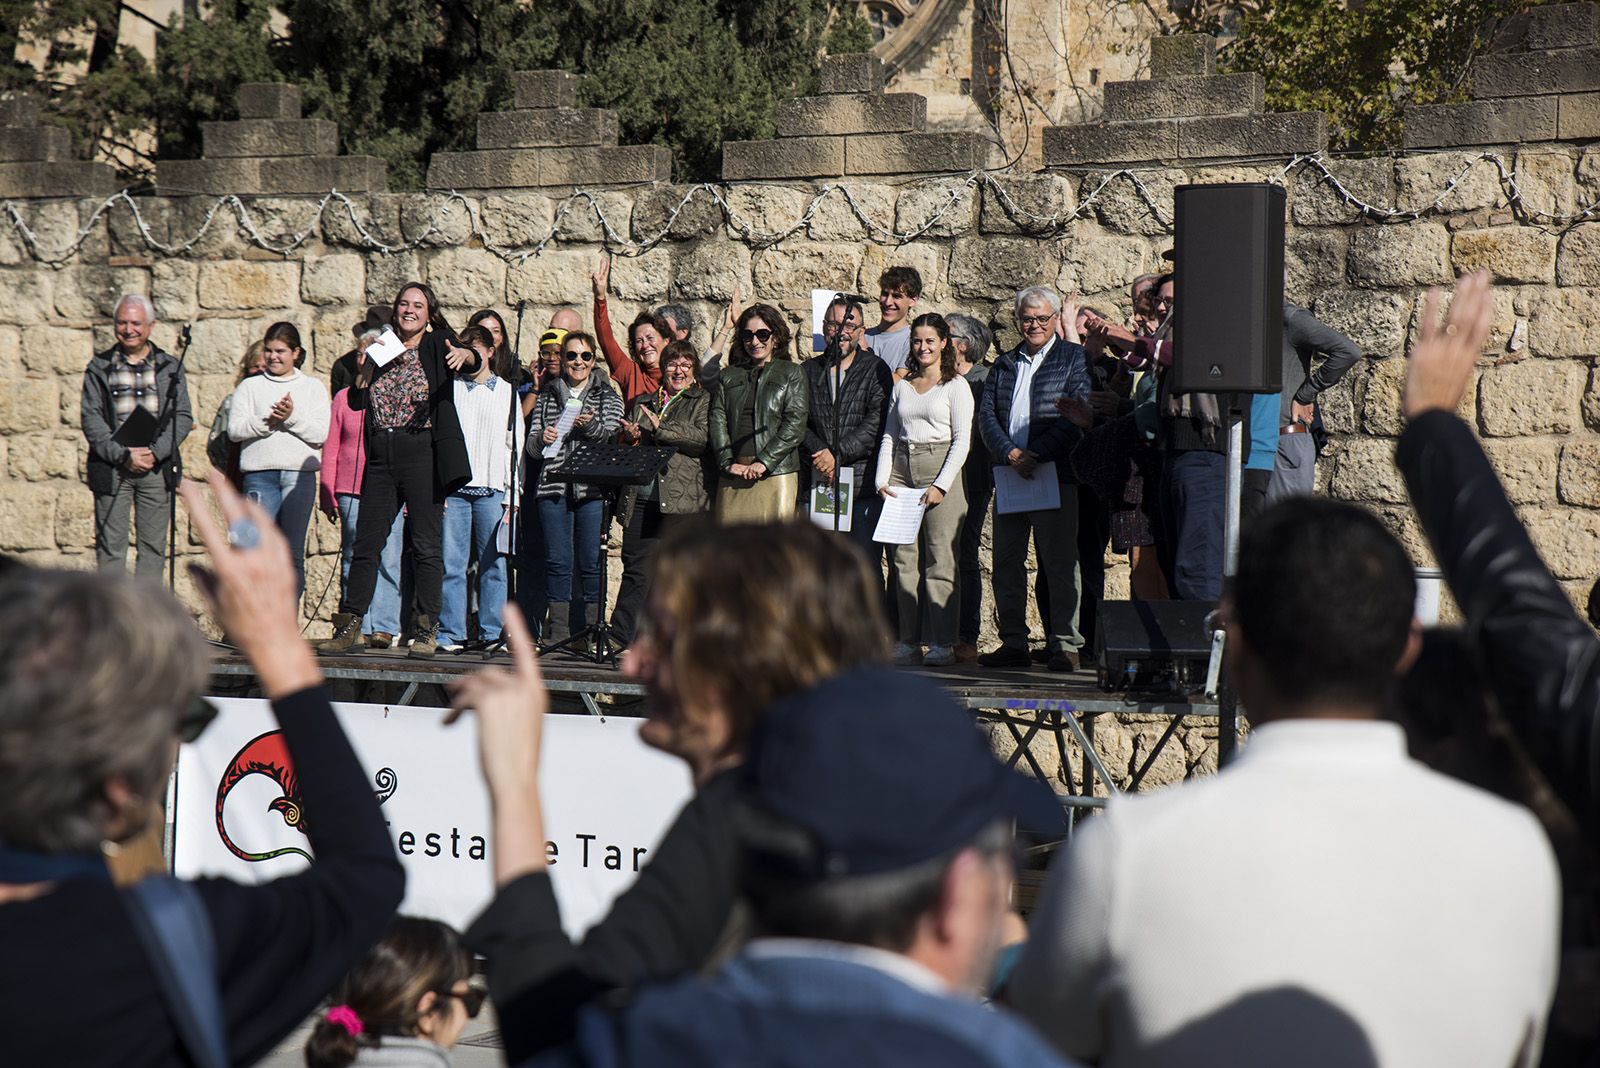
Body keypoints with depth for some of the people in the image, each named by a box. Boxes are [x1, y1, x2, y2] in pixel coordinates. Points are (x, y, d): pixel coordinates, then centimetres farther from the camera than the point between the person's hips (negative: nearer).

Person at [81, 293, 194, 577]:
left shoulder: (170, 368, 10)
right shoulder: (99, 369, 7)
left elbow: (183, 416, 4)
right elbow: (90, 417, -1)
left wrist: (155, 452, -12)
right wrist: (123, 455, -13)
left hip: (157, 467, 1)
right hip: (110, 469, -1)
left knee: (153, 544, 2)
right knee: (111, 544, -2)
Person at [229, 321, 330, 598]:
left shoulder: (313, 388, 14)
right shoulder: (250, 386, 14)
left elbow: (320, 434, 1)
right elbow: (235, 429, 1)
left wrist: (292, 418, -13)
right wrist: (268, 422, -13)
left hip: (300, 474, 0)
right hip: (260, 474, 0)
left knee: (293, 552, -2)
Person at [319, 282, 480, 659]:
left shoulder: (437, 346, 5)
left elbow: (470, 360, -16)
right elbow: (356, 401, 9)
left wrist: (465, 355, -39)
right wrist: (364, 368, -8)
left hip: (422, 451, -4)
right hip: (381, 455, 4)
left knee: (426, 544, -4)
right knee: (366, 543, 5)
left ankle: (426, 630, -1)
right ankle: (349, 627, 9)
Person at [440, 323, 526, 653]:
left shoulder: (507, 392, 12)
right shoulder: (450, 389, 12)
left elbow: (516, 445, 9)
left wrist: (512, 493, 1)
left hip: (492, 490, 0)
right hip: (453, 488, 0)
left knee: (494, 565, -1)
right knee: (451, 563, -3)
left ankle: (491, 634, 3)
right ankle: (451, 634, 0)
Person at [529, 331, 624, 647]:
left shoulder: (607, 396, 12)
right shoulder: (547, 396, 18)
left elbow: (613, 438, -1)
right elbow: (531, 443, 14)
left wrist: (590, 426, -20)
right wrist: (542, 438, -9)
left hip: (592, 487, -2)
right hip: (553, 486, 2)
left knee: (590, 562, -5)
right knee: (557, 561, -2)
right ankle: (557, 632, 1)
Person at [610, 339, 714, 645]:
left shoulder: (704, 402, 9)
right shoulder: (643, 404, 25)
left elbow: (703, 438, -8)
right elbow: (621, 440, 27)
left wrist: (660, 428, -12)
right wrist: (627, 437, 3)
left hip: (681, 498, -4)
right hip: (641, 498, 4)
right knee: (635, 568, -2)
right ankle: (620, 636, -3)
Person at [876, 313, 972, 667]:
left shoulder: (956, 385, 2)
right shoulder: (902, 386, 16)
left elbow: (962, 440, -4)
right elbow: (889, 437, 16)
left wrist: (941, 485, -13)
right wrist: (883, 479, 2)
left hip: (940, 468, -5)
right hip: (903, 470, 5)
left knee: (940, 561, -7)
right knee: (904, 559, 2)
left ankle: (942, 642, -5)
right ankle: (909, 640, 5)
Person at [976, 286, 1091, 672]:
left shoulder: (1074, 358, 4)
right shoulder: (1004, 365, 18)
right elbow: (986, 415, 8)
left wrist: (1034, 455, -14)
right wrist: (1010, 454, -10)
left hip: (1055, 475, -5)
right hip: (1009, 475, 5)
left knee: (1059, 564, -5)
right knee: (1007, 563, 6)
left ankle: (1065, 646, -2)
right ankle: (1013, 644, 11)